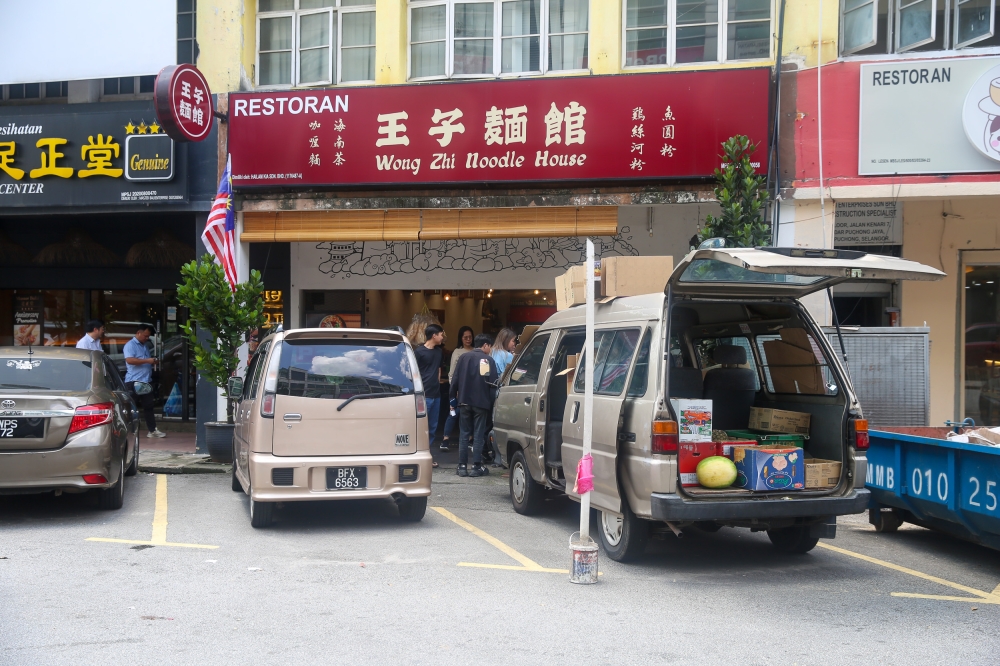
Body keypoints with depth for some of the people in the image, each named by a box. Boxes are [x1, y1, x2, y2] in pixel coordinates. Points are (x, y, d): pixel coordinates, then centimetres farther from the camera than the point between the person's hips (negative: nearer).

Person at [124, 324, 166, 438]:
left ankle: (152, 430, 11)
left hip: (146, 381, 8)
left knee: (148, 407, 8)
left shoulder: (144, 346, 21)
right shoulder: (130, 345, -7)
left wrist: (152, 362, 14)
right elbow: (129, 360, -23)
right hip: (133, 382, -8)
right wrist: (147, 360, -22)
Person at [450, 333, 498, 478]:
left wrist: (454, 397, 9)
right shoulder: (489, 360, -5)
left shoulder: (464, 357, 3)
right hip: (481, 402, -2)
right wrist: (491, 402, 0)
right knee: (479, 435, 3)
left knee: (464, 434, 7)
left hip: (464, 401, 2)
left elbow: (455, 379, 1)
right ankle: (476, 467, 2)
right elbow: (493, 383, -7)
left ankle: (462, 466, 5)